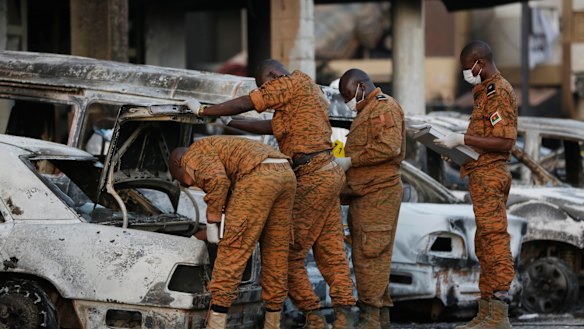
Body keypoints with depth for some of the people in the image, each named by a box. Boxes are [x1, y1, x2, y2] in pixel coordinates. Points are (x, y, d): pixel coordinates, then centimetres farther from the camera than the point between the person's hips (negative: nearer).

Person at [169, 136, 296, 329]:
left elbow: (218, 181, -9)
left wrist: (211, 223, -3)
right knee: (276, 252, 16)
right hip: (285, 176, 8)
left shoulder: (194, 155, 10)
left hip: (260, 179, -8)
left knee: (232, 250, -4)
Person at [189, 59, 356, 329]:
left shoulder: (293, 82, -6)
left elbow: (244, 104, -9)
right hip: (329, 174, 10)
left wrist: (204, 111, 2)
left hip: (312, 178, -10)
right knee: (331, 252, 7)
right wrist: (228, 122, 24)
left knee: (289, 253, -3)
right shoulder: (309, 92, 23)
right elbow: (271, 127, 26)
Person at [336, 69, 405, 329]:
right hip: (364, 193, 11)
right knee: (366, 254, 11)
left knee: (370, 254, -12)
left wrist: (350, 161, -18)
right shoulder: (367, 110, 25)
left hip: (378, 193, -11)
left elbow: (389, 146, -22)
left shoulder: (384, 107, -9)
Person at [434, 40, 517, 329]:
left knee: (494, 242, -11)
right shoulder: (486, 91, 18)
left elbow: (504, 142, -21)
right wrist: (463, 159, 17)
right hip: (483, 175, 11)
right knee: (485, 245, 12)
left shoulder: (498, 92, -13)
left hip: (489, 175, -11)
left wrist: (463, 139, -20)